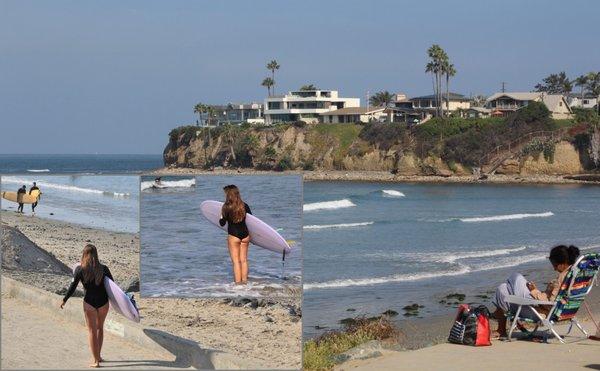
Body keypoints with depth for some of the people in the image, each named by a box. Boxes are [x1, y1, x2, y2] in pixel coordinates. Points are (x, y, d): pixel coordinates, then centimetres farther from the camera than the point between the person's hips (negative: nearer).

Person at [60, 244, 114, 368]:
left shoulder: (80, 269, -8)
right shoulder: (103, 269, -3)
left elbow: (72, 287, -5)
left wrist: (64, 300, 8)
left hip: (89, 302, -2)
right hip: (103, 302, 2)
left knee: (92, 331, 6)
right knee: (100, 328, 21)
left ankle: (96, 360, 4)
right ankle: (98, 356, 29)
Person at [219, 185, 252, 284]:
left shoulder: (226, 207, -13)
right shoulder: (244, 206, -1)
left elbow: (222, 223, -6)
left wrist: (221, 218, 14)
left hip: (233, 235, -4)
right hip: (245, 234, 4)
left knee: (236, 261, 2)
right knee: (244, 260, 13)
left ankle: (238, 282, 2)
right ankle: (244, 281, 17)